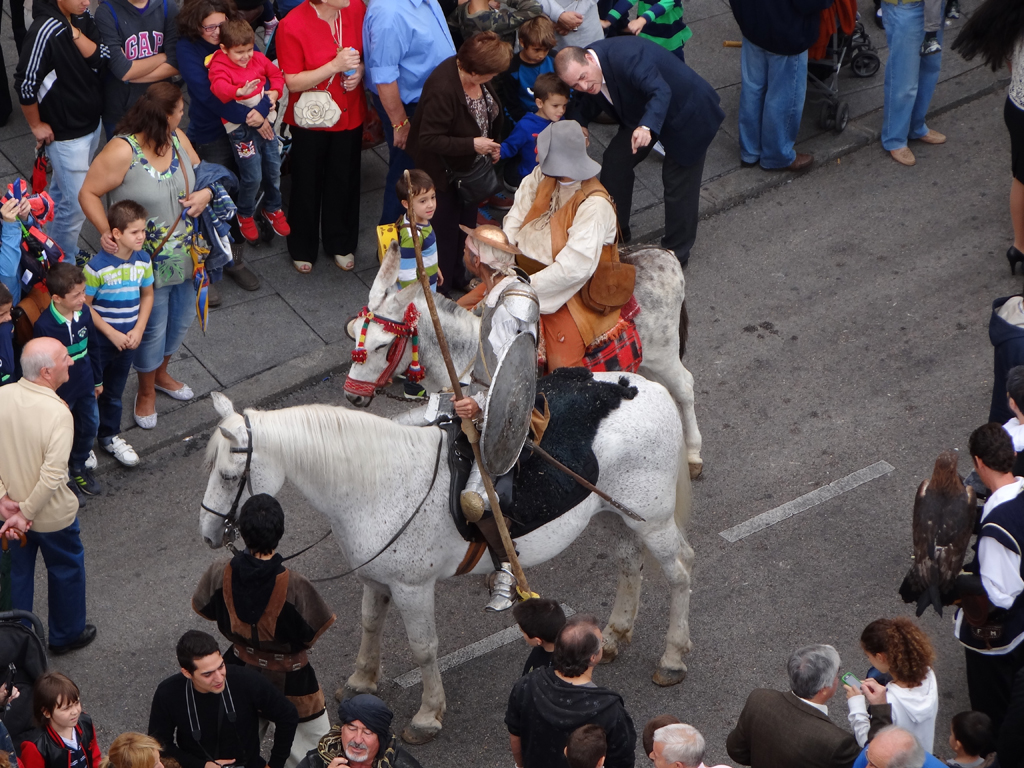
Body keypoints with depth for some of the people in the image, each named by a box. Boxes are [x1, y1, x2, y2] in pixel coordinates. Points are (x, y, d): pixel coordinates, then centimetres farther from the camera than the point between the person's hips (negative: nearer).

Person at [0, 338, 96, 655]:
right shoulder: (58, 414, -30)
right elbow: (52, 477, -31)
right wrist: (26, 514, -20)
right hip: (52, 515, -5)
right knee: (66, 569, 22)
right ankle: (66, 635, 42)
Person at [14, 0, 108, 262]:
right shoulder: (45, 31, -28)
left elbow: (102, 58, -11)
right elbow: (25, 83, -24)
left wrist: (75, 33, -24)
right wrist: (36, 125, -12)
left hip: (92, 123, 7)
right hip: (65, 133, -7)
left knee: (60, 190, 23)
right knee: (77, 204, 1)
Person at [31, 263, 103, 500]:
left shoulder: (84, 314, -11)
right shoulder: (44, 326, -29)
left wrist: (97, 380, 14)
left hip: (85, 385, 6)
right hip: (60, 392, -6)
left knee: (89, 426, 22)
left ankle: (78, 466, 47)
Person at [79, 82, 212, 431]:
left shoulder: (178, 139, -4)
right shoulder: (122, 151, -25)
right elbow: (89, 193, -17)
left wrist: (204, 193, -11)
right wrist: (106, 232, -29)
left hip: (185, 254, 7)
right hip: (146, 260, -7)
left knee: (182, 317, 23)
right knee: (152, 328, 7)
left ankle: (160, 373, 51)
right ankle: (146, 392, 33)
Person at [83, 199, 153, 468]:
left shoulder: (143, 260, -6)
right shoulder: (97, 266, -23)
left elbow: (147, 295, 7)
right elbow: (84, 305, -17)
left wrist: (138, 330, -5)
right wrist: (112, 334, -18)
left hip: (128, 340, 5)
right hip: (99, 341, -5)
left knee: (114, 391, 23)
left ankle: (109, 436, 40)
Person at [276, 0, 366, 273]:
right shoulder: (292, 26, -24)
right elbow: (293, 82, -21)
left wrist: (360, 70, -17)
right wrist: (335, 66, -30)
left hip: (350, 115, 3)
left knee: (344, 181, 17)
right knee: (308, 184, 15)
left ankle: (340, 244, 38)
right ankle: (302, 249, 35)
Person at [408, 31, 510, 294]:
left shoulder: (477, 77, -12)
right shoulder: (442, 89, -37)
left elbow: (489, 113, 10)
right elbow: (428, 140, -31)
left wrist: (492, 145, 3)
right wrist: (472, 145, -30)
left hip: (470, 165, 8)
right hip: (443, 171, -8)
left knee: (467, 222, 21)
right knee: (445, 229, 7)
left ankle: (457, 277, 40)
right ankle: (439, 289, 25)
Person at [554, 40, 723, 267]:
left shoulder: (625, 58, -40)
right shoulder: (581, 68, -13)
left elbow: (661, 92, -51)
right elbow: (593, 97, 10)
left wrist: (647, 127, -67)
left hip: (687, 113, -8)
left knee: (678, 182, -2)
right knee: (615, 161, 7)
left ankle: (676, 251, 16)